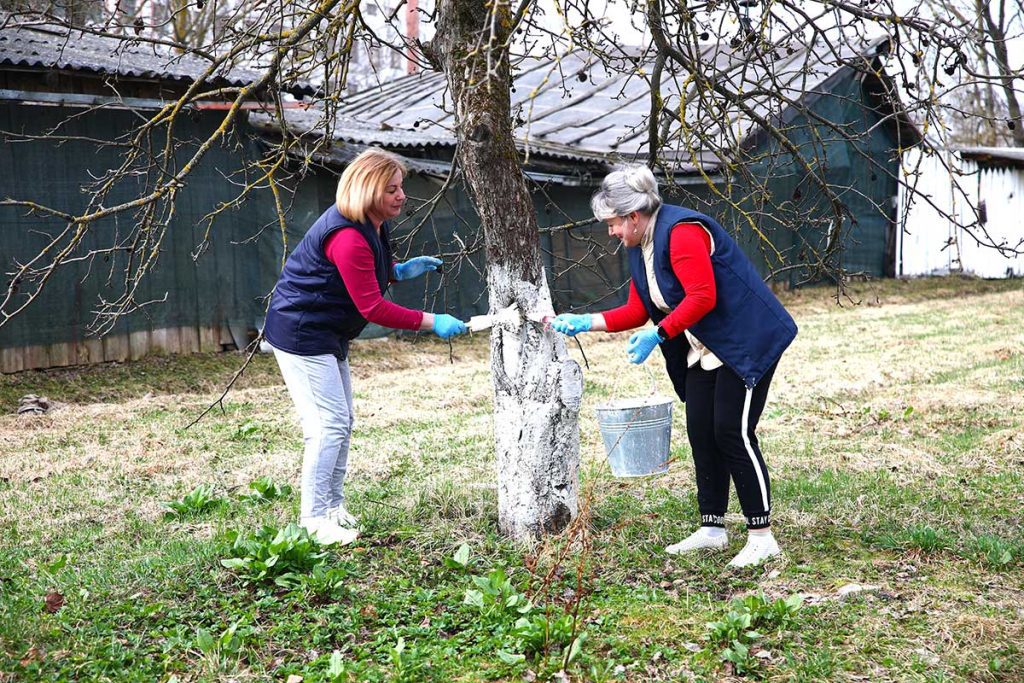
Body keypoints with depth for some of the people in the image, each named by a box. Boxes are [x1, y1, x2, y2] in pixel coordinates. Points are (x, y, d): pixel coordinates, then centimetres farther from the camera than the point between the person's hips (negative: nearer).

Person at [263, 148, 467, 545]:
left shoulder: (372, 227, 5)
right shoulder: (347, 237, -28)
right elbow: (371, 307, -27)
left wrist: (398, 272, 6)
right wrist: (431, 323, -26)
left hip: (327, 335, 11)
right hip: (300, 334, -11)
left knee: (341, 423, 14)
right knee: (329, 423, -12)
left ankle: (333, 507, 23)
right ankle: (314, 521, -6)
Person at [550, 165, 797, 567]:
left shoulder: (681, 232, -19)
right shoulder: (639, 248, 12)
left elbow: (703, 297, -25)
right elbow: (637, 311, 13)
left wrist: (658, 335, -25)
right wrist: (585, 322, 5)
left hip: (746, 343, -10)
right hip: (704, 350, 10)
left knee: (733, 433, -11)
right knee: (701, 435, 6)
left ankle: (762, 537, -5)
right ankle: (712, 529, 16)